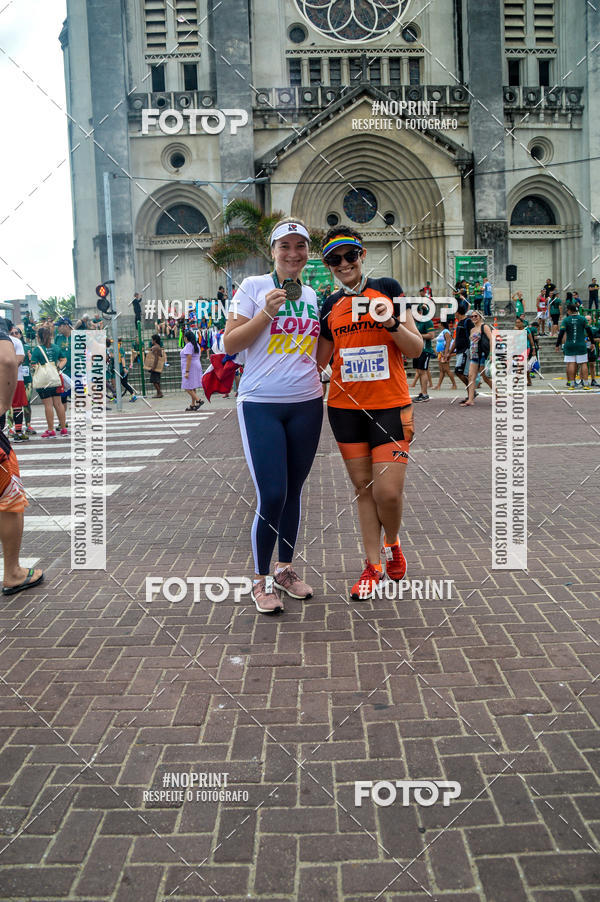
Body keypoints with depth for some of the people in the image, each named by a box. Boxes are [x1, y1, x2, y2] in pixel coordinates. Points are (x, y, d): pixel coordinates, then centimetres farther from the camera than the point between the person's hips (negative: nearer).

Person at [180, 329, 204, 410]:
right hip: (197, 366, 10)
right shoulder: (196, 345, 13)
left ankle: (198, 401, -16)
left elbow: (189, 359, -21)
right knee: (192, 388, 11)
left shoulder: (188, 345, -15)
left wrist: (187, 371, -23)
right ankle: (192, 405, 12)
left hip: (190, 368, -9)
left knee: (187, 388, -7)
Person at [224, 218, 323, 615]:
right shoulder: (254, 287, -1)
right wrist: (266, 313, -15)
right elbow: (230, 344, -6)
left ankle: (286, 568, 26)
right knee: (271, 495, -8)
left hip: (307, 404, 5)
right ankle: (261, 579, 10)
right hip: (261, 405, -4)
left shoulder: (312, 295, 13)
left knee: (293, 492, 10)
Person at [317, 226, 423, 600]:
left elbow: (417, 349, -2)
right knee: (363, 487, 8)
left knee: (388, 491, -10)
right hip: (345, 407, 3)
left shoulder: (388, 289, 0)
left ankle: (392, 542, 22)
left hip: (390, 405, -3)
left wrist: (391, 323, -18)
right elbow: (319, 362, 19)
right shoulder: (330, 307, 10)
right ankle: (374, 565, 20)